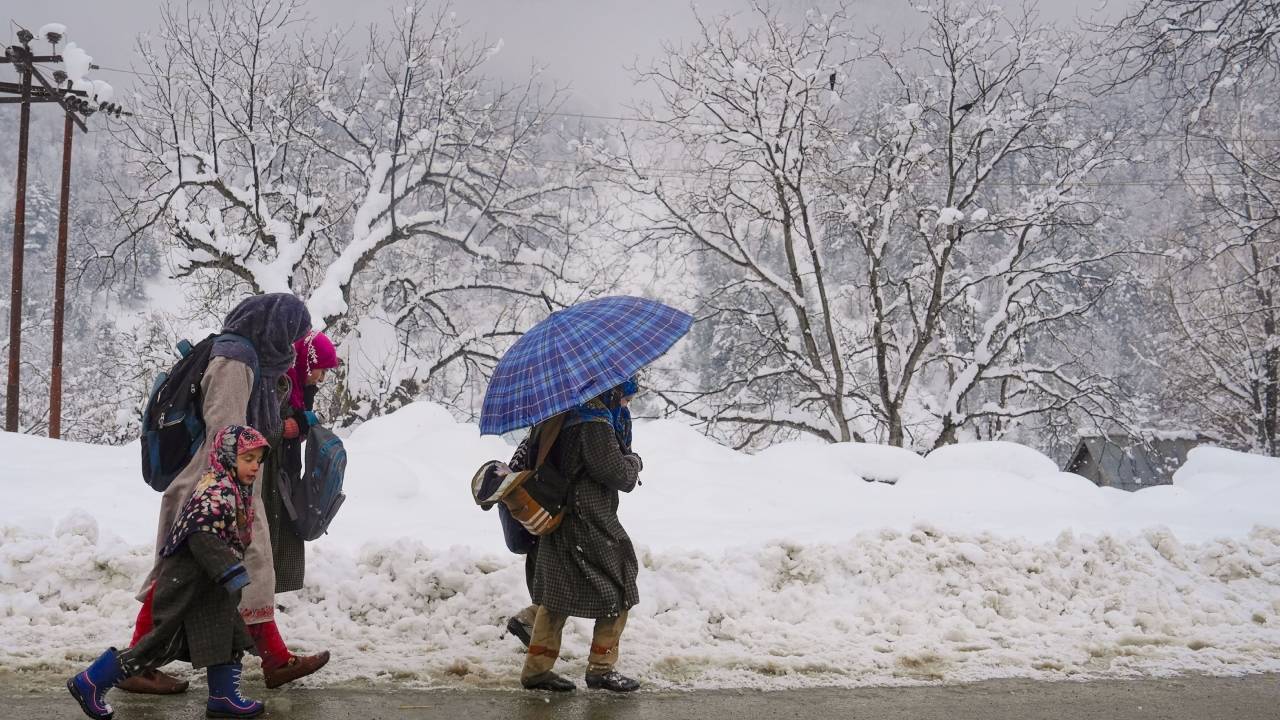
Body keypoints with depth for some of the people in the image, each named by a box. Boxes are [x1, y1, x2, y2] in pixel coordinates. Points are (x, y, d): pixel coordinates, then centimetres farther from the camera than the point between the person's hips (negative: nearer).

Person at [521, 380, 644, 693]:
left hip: (561, 524, 9)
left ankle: (536, 669, 17)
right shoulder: (595, 424, -19)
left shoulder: (569, 414, 11)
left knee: (557, 597, 13)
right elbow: (618, 474, -19)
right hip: (589, 528, -9)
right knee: (617, 593, 5)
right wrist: (634, 461, 3)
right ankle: (601, 668, 11)